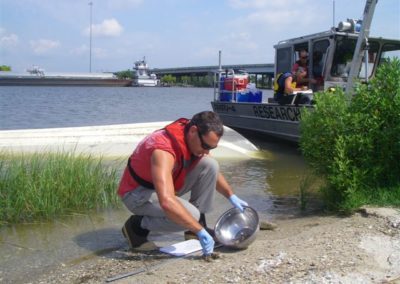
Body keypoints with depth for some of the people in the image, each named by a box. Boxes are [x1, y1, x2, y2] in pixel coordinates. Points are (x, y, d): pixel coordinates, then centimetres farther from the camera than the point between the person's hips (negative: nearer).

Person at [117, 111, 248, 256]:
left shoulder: (196, 140, -9)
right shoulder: (163, 149, -36)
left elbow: (212, 172, 12)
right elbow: (167, 202, -47)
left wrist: (232, 196, 0)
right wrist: (201, 232, -42)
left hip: (166, 184, 8)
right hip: (137, 192, -8)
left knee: (209, 165, -10)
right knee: (191, 215, -30)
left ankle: (197, 227, 0)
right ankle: (138, 225, -6)